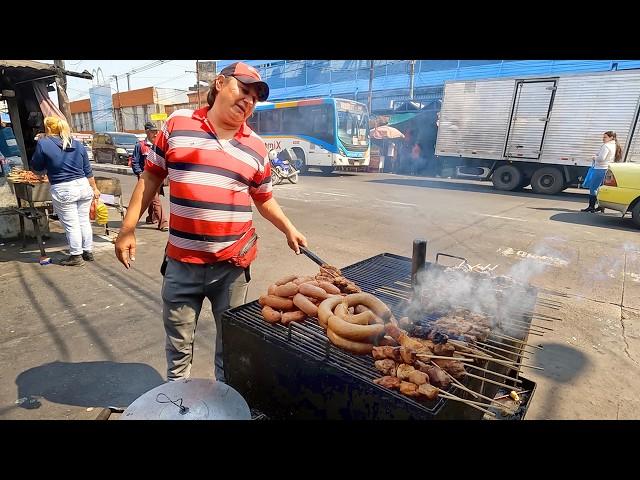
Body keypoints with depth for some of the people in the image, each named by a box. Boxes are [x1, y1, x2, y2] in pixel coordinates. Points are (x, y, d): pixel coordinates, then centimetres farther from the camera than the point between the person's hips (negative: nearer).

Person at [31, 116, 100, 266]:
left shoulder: (43, 144, -5)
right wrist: (94, 189, 18)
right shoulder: (78, 145, 9)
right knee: (84, 221, 13)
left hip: (63, 190, -5)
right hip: (83, 186, 5)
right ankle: (88, 252, 22)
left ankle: (76, 256, 9)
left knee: (71, 224, 2)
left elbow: (36, 167, 5)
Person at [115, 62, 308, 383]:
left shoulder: (256, 148, 4)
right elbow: (150, 177, 6)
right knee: (178, 345, 17)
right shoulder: (177, 124, 1)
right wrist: (128, 229, 3)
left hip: (233, 263, 1)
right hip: (182, 262, 0)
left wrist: (288, 229, 4)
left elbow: (263, 199, 14)